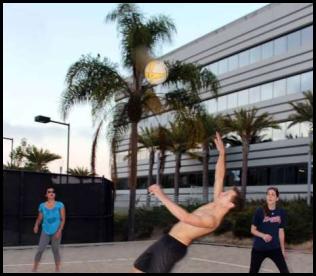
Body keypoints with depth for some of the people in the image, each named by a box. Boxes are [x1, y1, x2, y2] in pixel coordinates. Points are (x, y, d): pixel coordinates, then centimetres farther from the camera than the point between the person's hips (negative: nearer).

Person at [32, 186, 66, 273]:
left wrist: (59, 230, -14)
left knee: (55, 250, 6)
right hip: (45, 232, 1)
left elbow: (63, 219, -5)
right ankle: (34, 269, 13)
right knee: (40, 250, -1)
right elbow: (39, 218, 9)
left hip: (56, 232, -1)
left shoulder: (60, 205, -6)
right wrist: (36, 225, -12)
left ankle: (57, 269, 19)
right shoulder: (42, 206, 1)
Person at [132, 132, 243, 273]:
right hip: (167, 240, 10)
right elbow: (219, 177, 10)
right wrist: (222, 153, 3)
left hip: (173, 246, -10)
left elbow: (185, 217, -40)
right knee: (138, 268, 14)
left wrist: (161, 195, -39)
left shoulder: (212, 220, -25)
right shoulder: (216, 204, 3)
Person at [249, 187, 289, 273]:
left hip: (275, 248, 2)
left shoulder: (281, 212, 0)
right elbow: (253, 230, -4)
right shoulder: (260, 211, -10)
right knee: (253, 271, 8)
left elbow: (281, 231, 8)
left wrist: (283, 249, 11)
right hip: (259, 248, -2)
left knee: (285, 271, 1)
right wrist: (263, 235, -22)